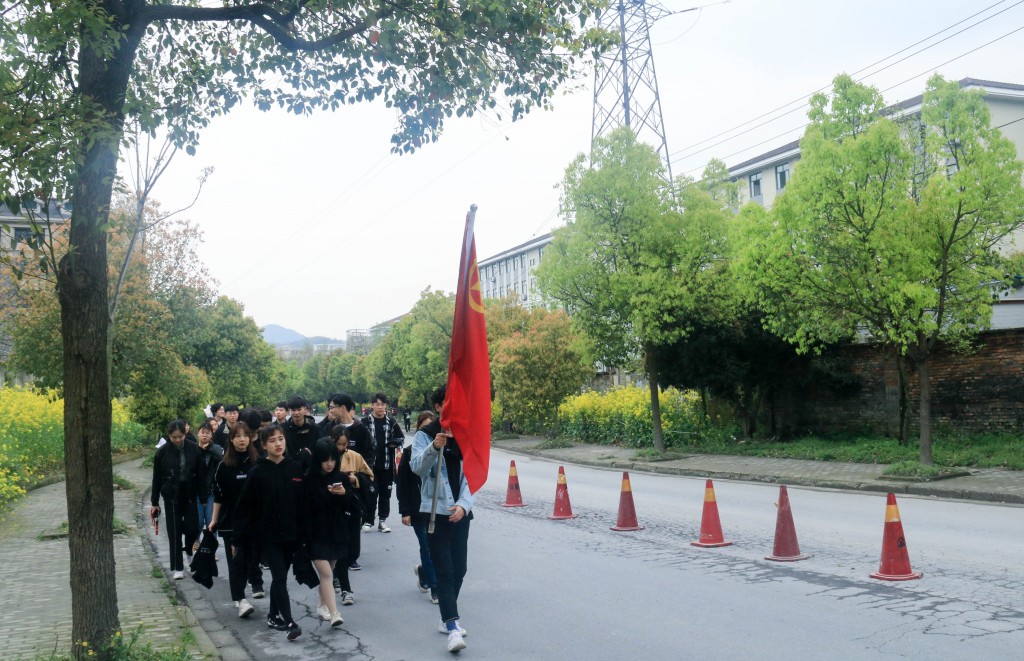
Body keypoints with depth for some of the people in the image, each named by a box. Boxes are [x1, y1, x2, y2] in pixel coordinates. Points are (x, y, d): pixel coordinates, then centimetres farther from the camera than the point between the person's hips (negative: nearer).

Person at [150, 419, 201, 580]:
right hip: (172, 497, 0)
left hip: (190, 495, 1)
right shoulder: (162, 452, -5)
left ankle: (188, 549, 34)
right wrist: (154, 503, 3)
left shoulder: (194, 449, -4)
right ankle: (178, 568, 11)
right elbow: (156, 478, 1)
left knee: (193, 528, 0)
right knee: (174, 532, 2)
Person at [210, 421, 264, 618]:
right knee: (236, 559, -3)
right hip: (231, 520, -1)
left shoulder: (258, 463, -1)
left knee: (253, 555, 4)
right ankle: (240, 599, -3)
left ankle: (256, 585, 22)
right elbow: (218, 495, 4)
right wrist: (214, 520, 4)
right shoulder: (225, 465, -1)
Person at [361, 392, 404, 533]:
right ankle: (368, 520, 12)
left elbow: (401, 438, 13)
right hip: (370, 463, -2)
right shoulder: (365, 422, -1)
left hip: (387, 463, 2)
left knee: (385, 493, 8)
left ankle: (383, 520, 17)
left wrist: (394, 443, -6)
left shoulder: (391, 422, 6)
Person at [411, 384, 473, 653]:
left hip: (460, 512, 4)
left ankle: (447, 619, 27)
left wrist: (463, 505, -11)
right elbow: (417, 467, -22)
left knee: (459, 569, 11)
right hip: (436, 511, -4)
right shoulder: (425, 435, -6)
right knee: (445, 571, -7)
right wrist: (434, 447, -40)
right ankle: (453, 628, -9)